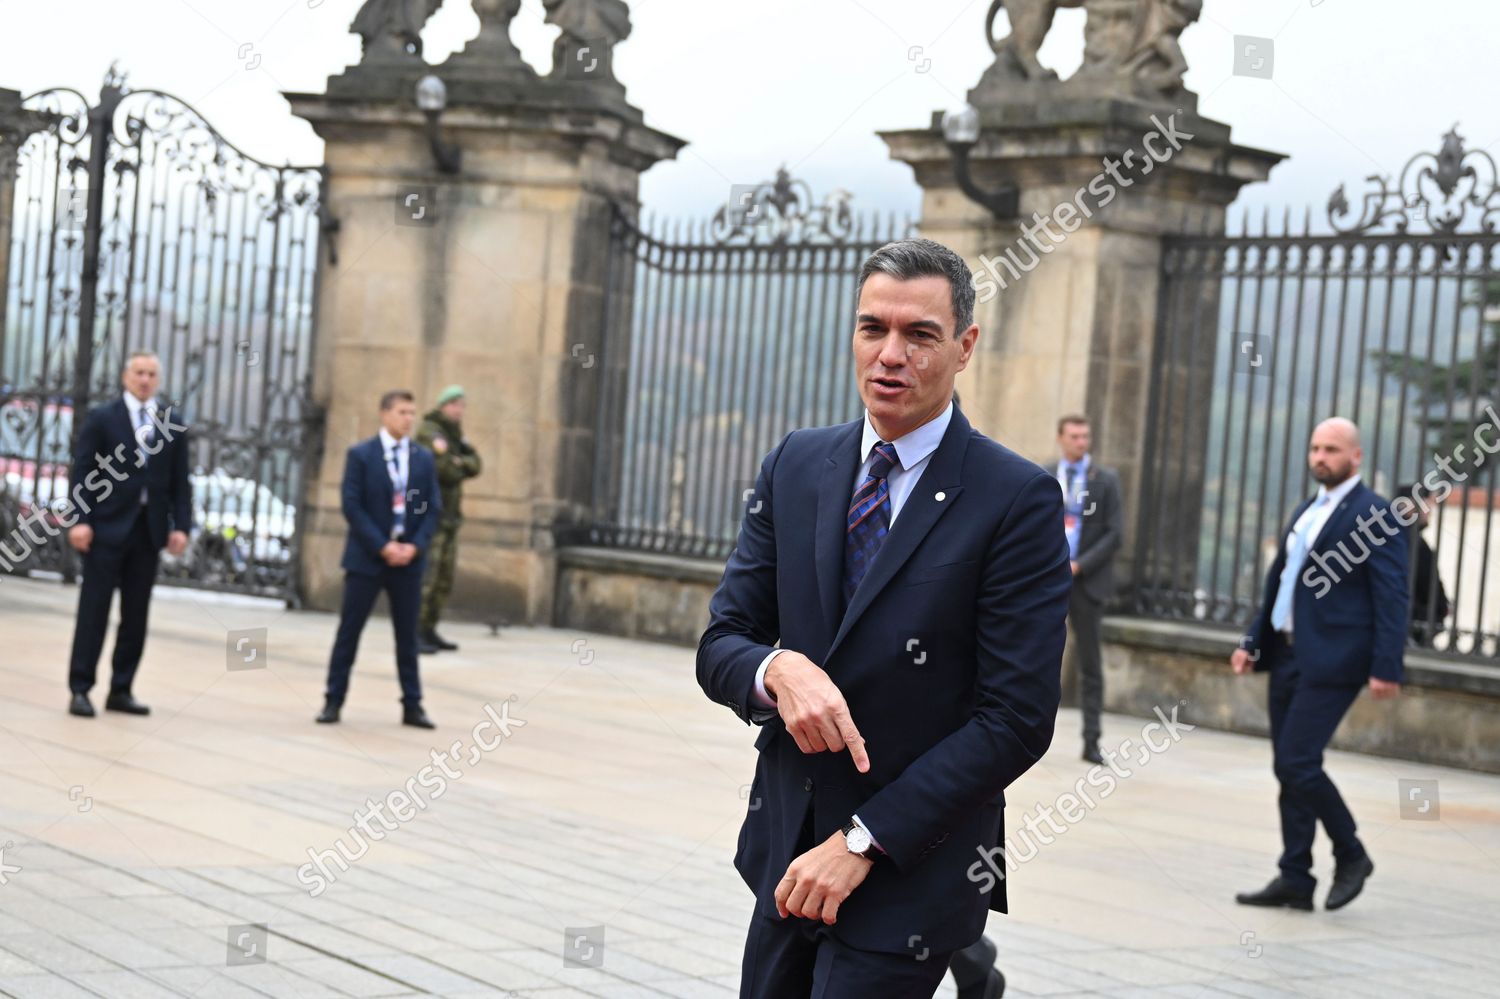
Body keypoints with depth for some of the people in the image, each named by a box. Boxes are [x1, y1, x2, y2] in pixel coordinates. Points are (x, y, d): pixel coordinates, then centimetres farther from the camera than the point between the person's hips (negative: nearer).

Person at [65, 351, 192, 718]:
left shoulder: (173, 423, 10)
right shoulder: (102, 417, 2)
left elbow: (179, 480, 8)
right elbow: (82, 471, -3)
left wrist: (181, 525, 0)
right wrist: (80, 519, -12)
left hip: (150, 529, 3)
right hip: (107, 526, -3)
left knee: (136, 614, 5)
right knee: (94, 610, -3)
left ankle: (121, 690, 12)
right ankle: (80, 690, 0)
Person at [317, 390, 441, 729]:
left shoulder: (424, 457, 7)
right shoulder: (360, 454, -2)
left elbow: (433, 508, 6)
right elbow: (352, 506, -8)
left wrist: (415, 546, -10)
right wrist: (382, 546, -16)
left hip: (408, 558, 3)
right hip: (366, 557, -3)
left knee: (408, 635, 7)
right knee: (349, 631, 2)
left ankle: (412, 706, 11)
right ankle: (333, 701, 9)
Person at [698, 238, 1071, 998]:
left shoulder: (1018, 500, -11)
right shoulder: (796, 465, 4)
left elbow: (1017, 720, -14)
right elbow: (720, 645, 5)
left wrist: (861, 841, -15)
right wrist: (777, 669, -18)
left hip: (910, 870, -5)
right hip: (787, 848, 5)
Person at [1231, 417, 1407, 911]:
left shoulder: (1375, 515, -8)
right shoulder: (1305, 513, 18)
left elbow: (1391, 597, -12)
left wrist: (1386, 667, -18)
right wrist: (1253, 642, 14)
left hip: (1331, 662, -8)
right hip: (1287, 656, 8)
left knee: (1298, 762, -13)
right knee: (1289, 770, 8)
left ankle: (1351, 856, 6)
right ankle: (1295, 880, 14)